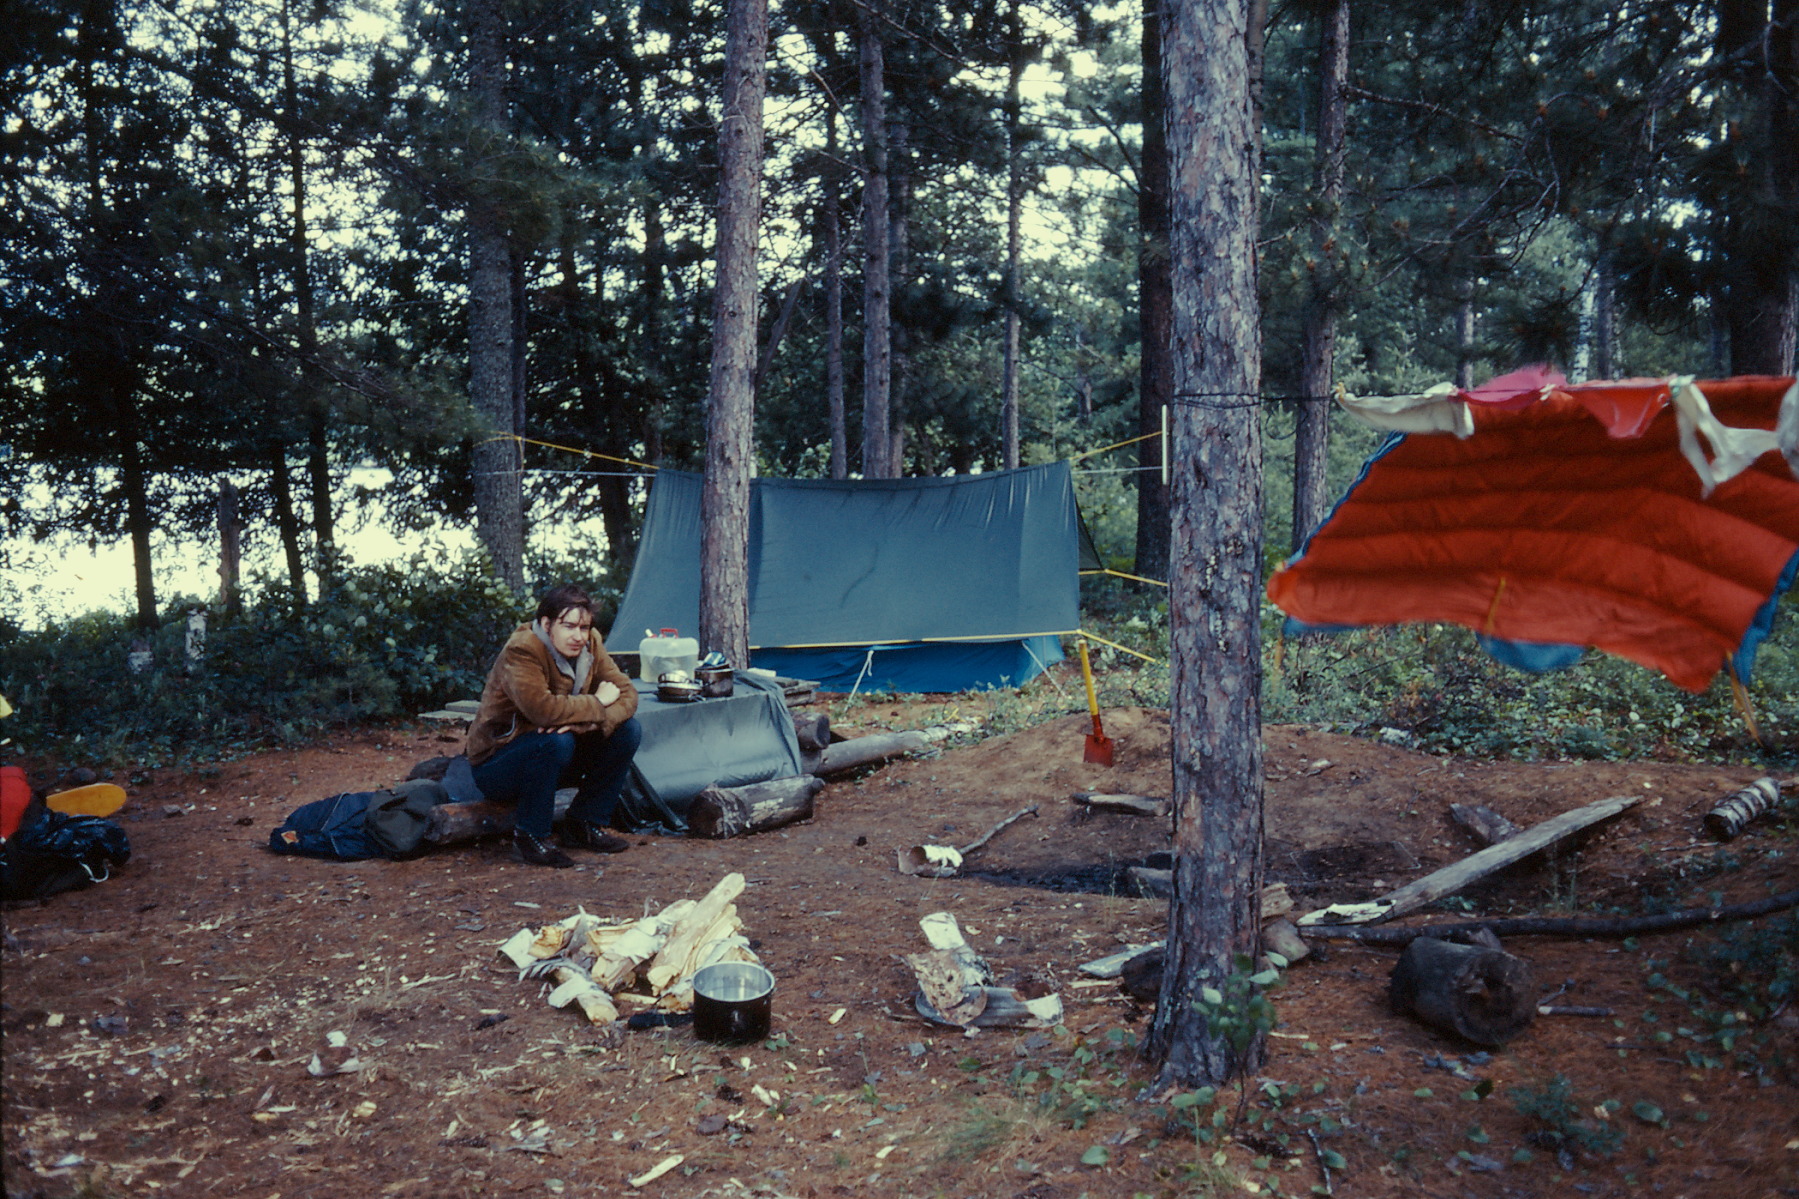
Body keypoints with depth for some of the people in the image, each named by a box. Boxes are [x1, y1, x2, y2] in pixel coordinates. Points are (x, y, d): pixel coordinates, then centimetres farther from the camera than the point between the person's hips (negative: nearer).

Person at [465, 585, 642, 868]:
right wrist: (597, 703, -23)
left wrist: (589, 723, -27)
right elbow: (541, 709, -38)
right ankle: (529, 835, -15)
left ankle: (583, 825, 2)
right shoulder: (521, 650, -23)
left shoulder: (590, 646, -2)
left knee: (628, 730, -10)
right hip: (495, 767, -7)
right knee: (556, 741, -36)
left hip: (555, 762, 7)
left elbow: (627, 693, -7)